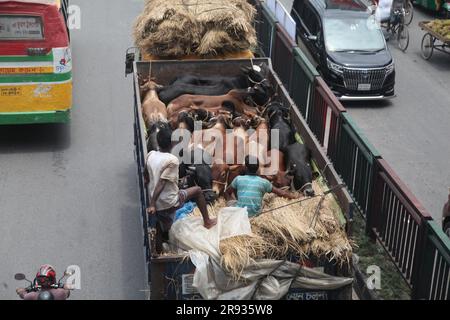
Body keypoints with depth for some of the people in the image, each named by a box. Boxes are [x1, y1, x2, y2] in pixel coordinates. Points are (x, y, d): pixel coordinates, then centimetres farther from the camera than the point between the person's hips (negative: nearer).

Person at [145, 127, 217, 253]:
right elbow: (161, 183, -23)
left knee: (162, 229, 23)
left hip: (158, 203, 6)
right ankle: (207, 222, 24)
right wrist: (152, 204, -22)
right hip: (170, 202, -6)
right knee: (197, 190, 14)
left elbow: (147, 178, 10)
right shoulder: (172, 160, -19)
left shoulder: (151, 155, 1)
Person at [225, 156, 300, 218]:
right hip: (255, 214, -1)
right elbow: (280, 193, 8)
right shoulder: (263, 182, 0)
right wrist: (294, 196, 21)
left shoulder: (238, 179, -1)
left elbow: (227, 193, 12)